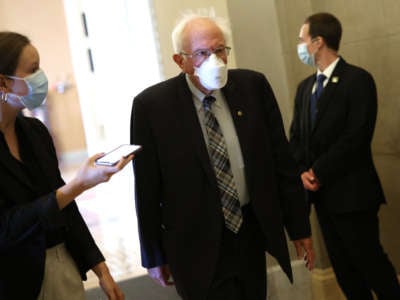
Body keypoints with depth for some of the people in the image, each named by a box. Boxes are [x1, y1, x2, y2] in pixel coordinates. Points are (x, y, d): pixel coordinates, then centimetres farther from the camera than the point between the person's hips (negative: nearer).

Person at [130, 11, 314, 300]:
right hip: (198, 246, -3)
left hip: (253, 234, 4)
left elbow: (282, 159, 3)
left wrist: (299, 226, 5)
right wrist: (154, 255, 0)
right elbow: (147, 189, -5)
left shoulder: (253, 85, -3)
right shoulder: (151, 105, -11)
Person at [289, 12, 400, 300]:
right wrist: (303, 172, -6)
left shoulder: (358, 79, -9)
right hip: (321, 192, 7)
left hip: (351, 191, -7)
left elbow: (357, 137, -17)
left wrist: (319, 172, -14)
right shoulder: (305, 86, 13)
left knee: (370, 262, 1)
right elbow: (296, 136, 12)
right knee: (342, 265, 12)